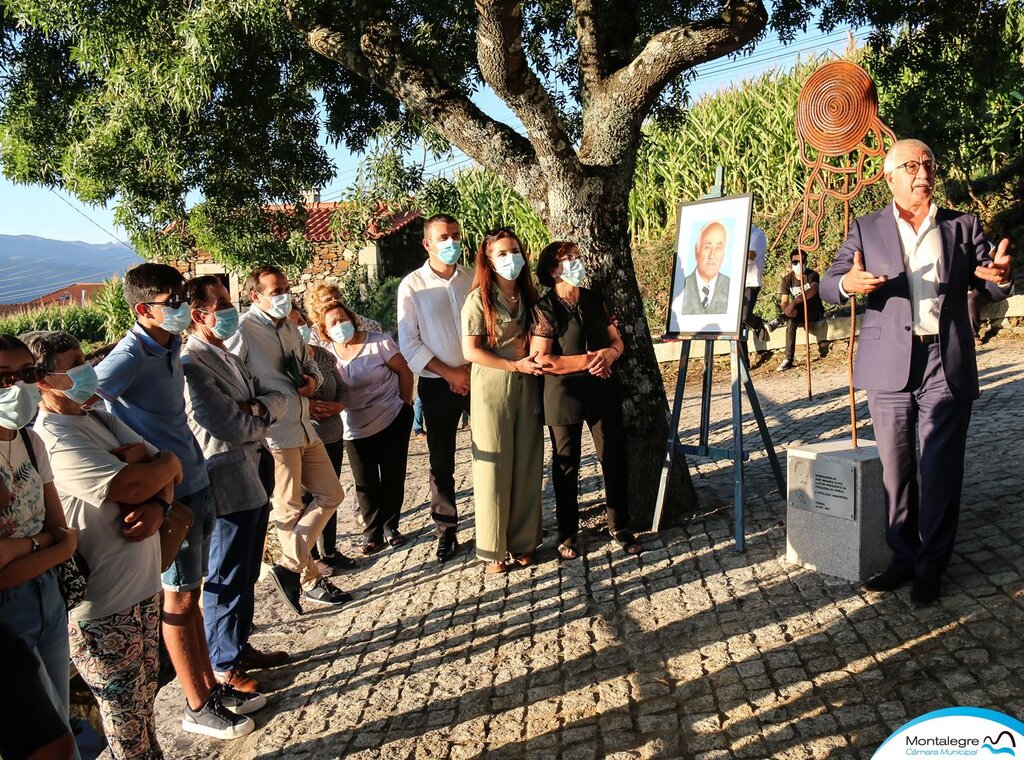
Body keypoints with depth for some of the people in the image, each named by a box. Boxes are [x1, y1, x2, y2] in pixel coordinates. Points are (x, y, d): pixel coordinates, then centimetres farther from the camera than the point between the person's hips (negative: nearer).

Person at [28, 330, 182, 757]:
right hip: (104, 613, -8)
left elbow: (160, 472, 6)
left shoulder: (98, 419, 8)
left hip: (142, 591, 8)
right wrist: (167, 462, -7)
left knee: (143, 702, 23)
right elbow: (131, 486, -28)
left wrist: (157, 505, -16)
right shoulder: (54, 440, -20)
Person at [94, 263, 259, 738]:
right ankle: (198, 708, 22)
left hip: (194, 484, 8)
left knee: (190, 593, 18)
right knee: (180, 600, 6)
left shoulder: (170, 347, 6)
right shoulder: (131, 356, -19)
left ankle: (211, 687, 33)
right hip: (169, 494, -8)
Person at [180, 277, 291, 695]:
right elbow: (235, 428, -24)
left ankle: (241, 648, 38)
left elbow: (278, 397, 7)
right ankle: (223, 665, 24)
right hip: (228, 484, -9)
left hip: (253, 478, 9)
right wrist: (264, 417, -4)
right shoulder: (192, 364, -19)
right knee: (227, 580, 7)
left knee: (246, 575, 21)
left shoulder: (225, 356, 11)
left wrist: (261, 406, -14)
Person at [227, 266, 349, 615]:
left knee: (331, 494, 11)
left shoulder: (289, 327, 13)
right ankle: (310, 581, 22)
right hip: (275, 432, -8)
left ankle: (289, 567, 17)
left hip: (304, 427, 9)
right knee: (290, 509, 6)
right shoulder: (244, 331, -13)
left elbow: (308, 363, 26)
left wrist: (312, 378, 5)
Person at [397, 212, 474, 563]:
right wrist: (450, 373, -10)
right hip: (437, 384, -1)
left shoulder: (474, 279, 3)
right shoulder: (412, 285, -2)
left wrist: (473, 368, -9)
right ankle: (446, 531, 21)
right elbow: (409, 343, -5)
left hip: (479, 376, 1)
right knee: (441, 463, 8)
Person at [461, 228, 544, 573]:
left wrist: (537, 364, 0)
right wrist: (515, 365, -13)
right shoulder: (479, 298, -6)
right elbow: (470, 351, -10)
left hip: (527, 388, 5)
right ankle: (494, 548, 13)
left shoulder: (528, 295, 10)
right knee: (494, 467, 1)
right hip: (492, 389, -4)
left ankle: (523, 542, 20)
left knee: (527, 465, 7)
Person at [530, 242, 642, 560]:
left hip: (603, 391, 4)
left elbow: (616, 341, 11)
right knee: (566, 465, 8)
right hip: (564, 396, -4)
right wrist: (586, 361, -17)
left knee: (615, 459, 7)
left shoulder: (594, 300, 7)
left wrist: (608, 354, -13)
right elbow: (540, 359, -16)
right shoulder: (545, 309, -9)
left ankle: (620, 526, 25)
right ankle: (567, 534, 23)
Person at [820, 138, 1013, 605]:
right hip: (889, 366, 0)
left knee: (939, 470, 0)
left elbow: (992, 290, 9)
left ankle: (931, 567, 13)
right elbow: (828, 285, 1)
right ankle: (903, 557, 20)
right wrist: (848, 283, -23)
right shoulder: (867, 230, 9)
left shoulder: (963, 227, 12)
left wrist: (1000, 277, -16)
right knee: (895, 467, 6)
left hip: (948, 364, 0)